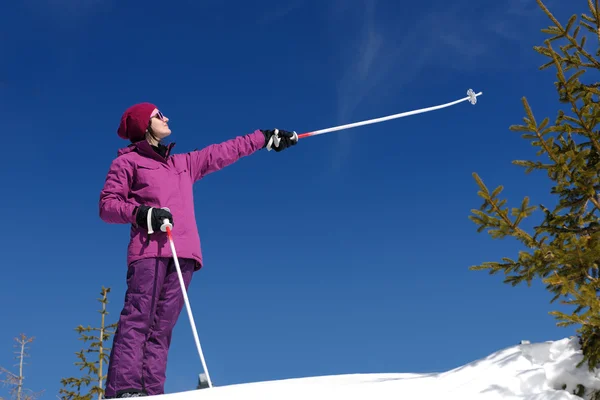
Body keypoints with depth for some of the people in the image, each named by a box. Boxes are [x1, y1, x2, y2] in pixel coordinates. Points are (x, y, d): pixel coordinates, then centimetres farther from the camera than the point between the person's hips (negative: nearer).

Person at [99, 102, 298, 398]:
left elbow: (223, 152, 36)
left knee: (162, 326, -5)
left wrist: (266, 138, 38)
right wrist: (143, 213, -13)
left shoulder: (184, 163, 31)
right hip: (149, 249, -5)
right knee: (138, 319, -18)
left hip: (183, 254, 5)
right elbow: (107, 205, 4)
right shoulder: (127, 161, 13)